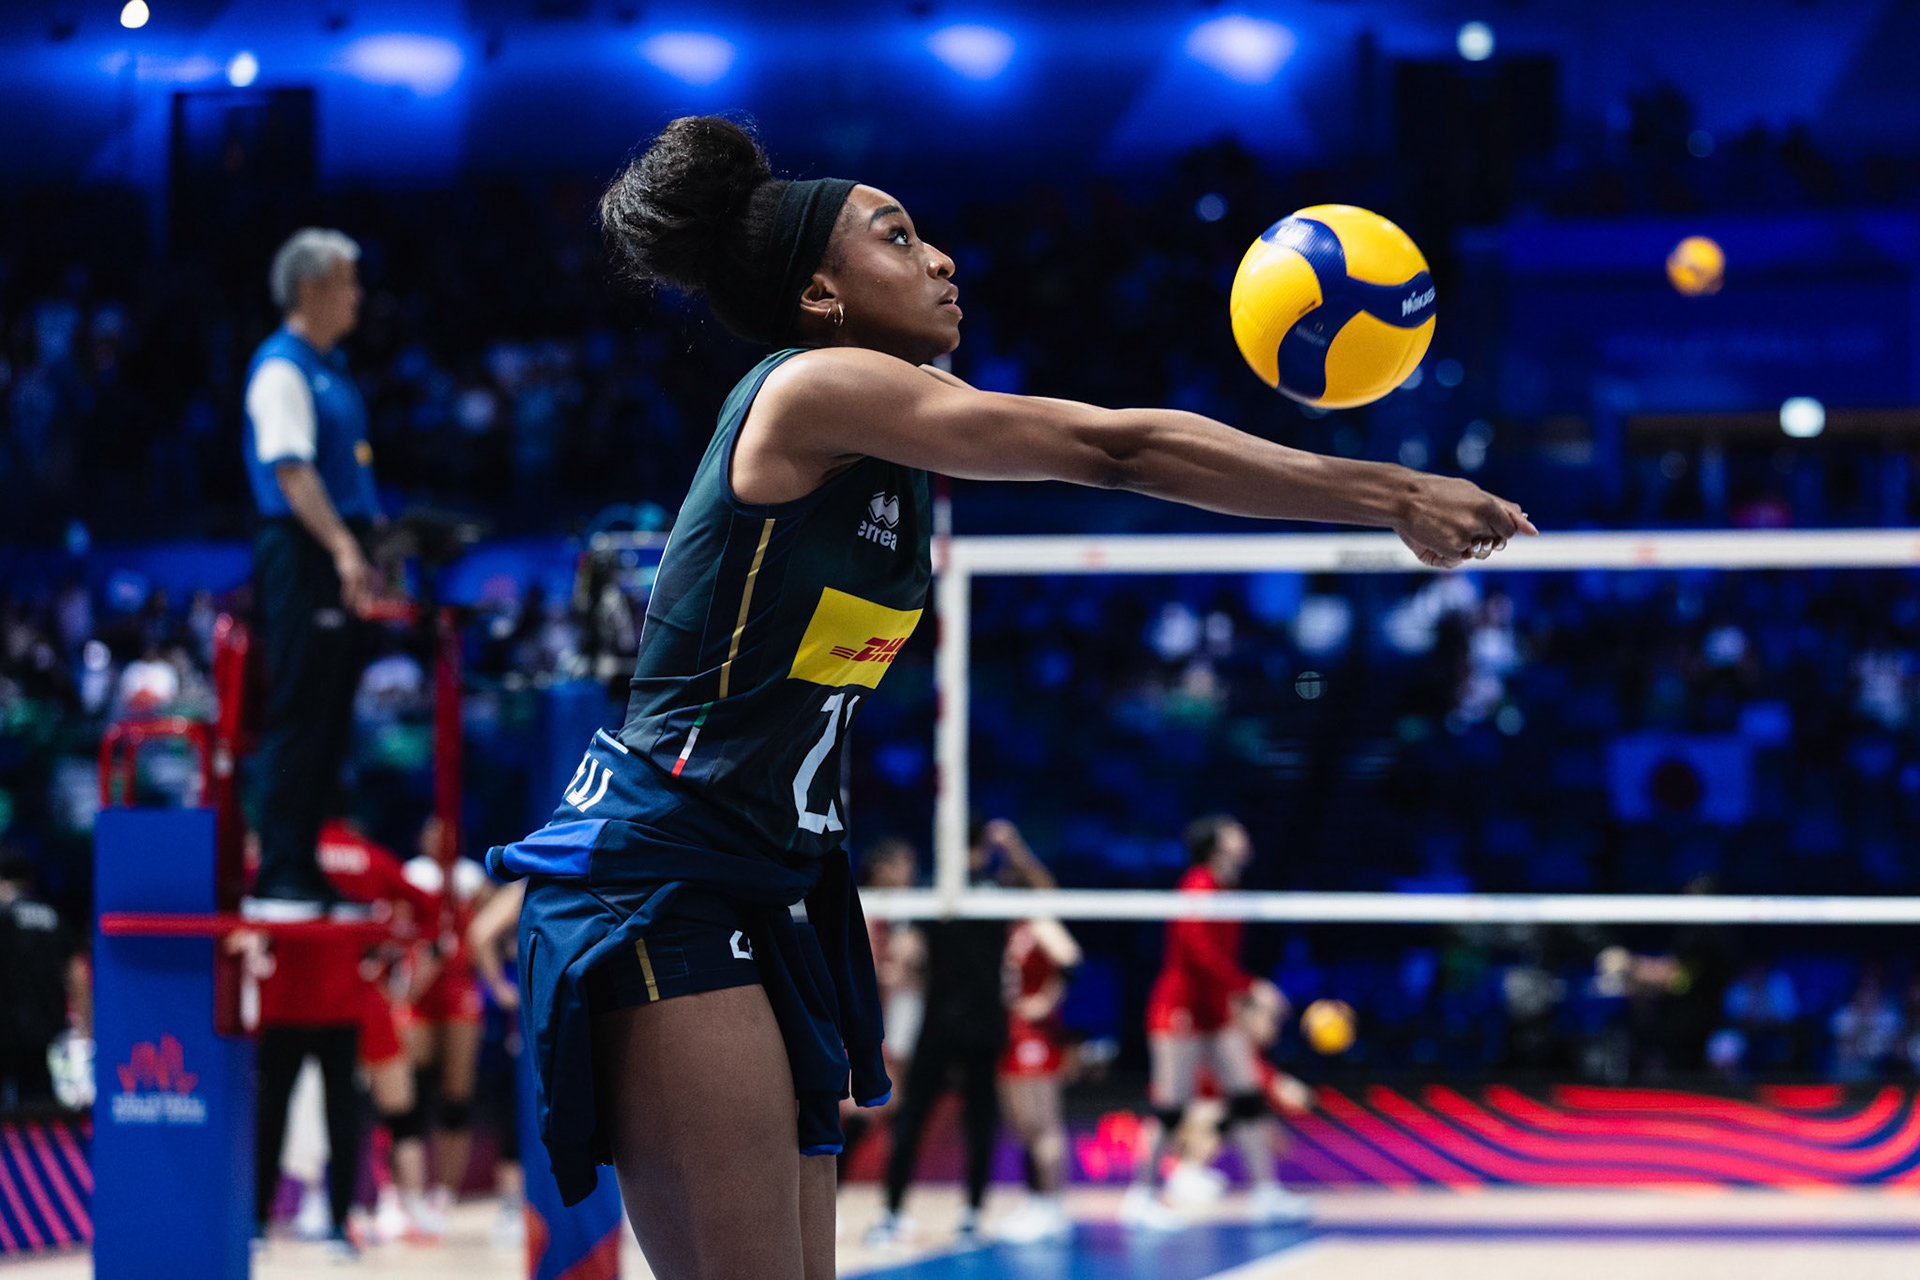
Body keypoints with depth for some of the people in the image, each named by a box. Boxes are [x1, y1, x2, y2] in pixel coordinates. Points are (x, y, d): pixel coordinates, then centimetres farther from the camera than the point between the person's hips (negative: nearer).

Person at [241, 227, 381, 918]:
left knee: (330, 721, 9)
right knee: (298, 718, -9)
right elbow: (291, 469, -20)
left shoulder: (331, 368, 19)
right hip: (301, 552, -9)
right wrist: (341, 548, -28)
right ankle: (276, 881, -8)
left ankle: (303, 871, 14)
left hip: (339, 558, 9)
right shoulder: (281, 368, -10)